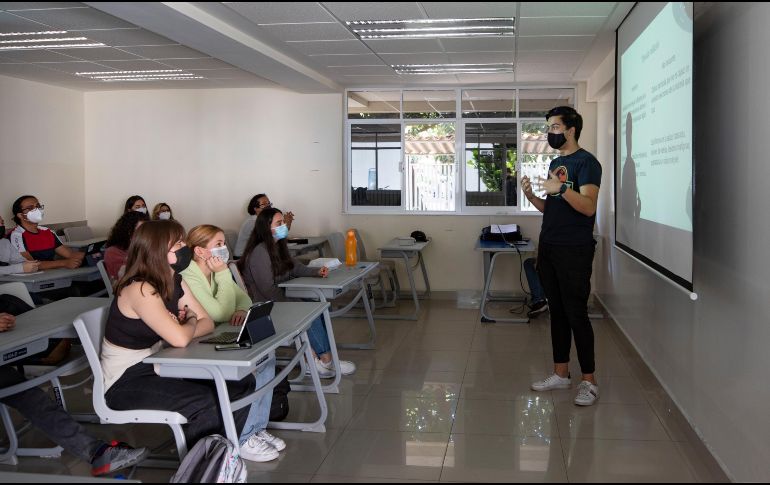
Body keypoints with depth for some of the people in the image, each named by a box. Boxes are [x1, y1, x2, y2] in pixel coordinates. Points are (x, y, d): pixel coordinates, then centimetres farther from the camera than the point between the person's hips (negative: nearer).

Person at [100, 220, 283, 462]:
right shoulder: (139, 289, -25)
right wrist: (191, 321, -10)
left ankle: (242, 438, 23)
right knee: (208, 403, -24)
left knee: (242, 382, 0)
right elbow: (180, 338, -33)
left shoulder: (175, 283, 2)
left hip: (155, 367, 9)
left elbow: (207, 323, 3)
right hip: (126, 381, -9)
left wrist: (183, 328, -18)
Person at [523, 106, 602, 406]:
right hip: (549, 247, 8)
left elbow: (588, 206, -18)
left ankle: (589, 381, 3)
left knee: (576, 314, -6)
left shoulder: (586, 162, -8)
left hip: (574, 250, -8)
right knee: (557, 311, 11)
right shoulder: (555, 163, 17)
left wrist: (562, 188, -32)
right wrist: (531, 196, 1)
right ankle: (561, 373, 20)